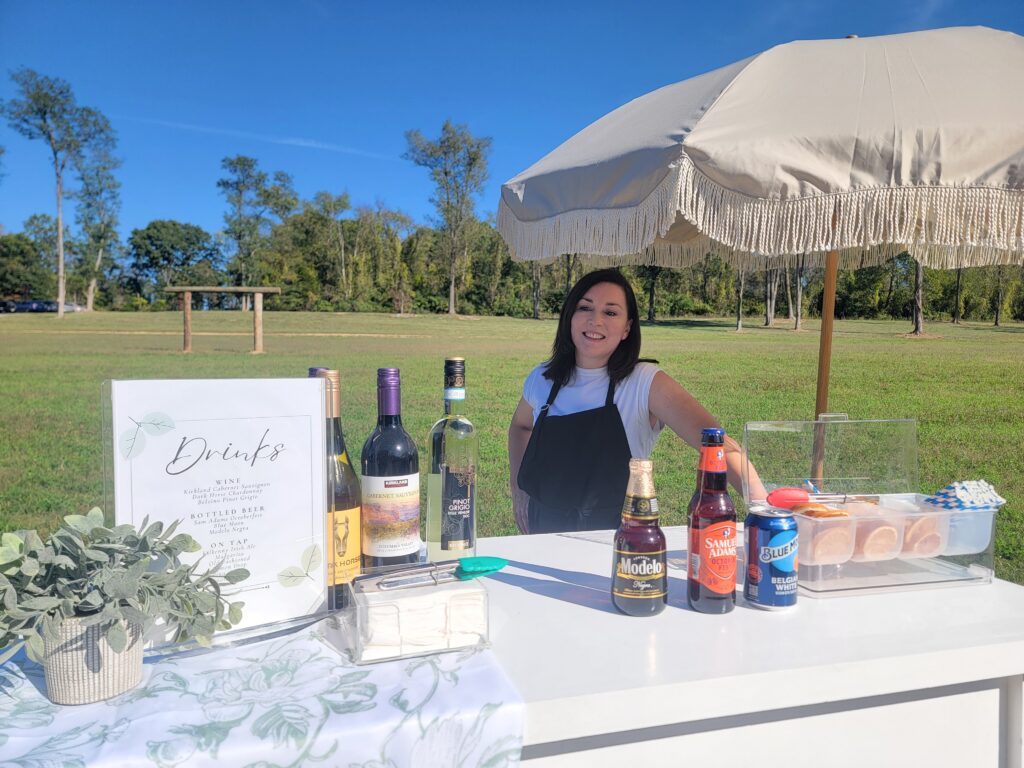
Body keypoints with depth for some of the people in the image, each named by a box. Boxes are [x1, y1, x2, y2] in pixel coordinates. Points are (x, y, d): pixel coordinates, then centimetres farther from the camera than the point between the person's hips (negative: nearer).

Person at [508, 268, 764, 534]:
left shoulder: (646, 383, -10)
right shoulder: (542, 380, 2)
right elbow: (520, 425, 23)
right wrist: (518, 489, 12)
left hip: (616, 540, -3)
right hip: (545, 529, 3)